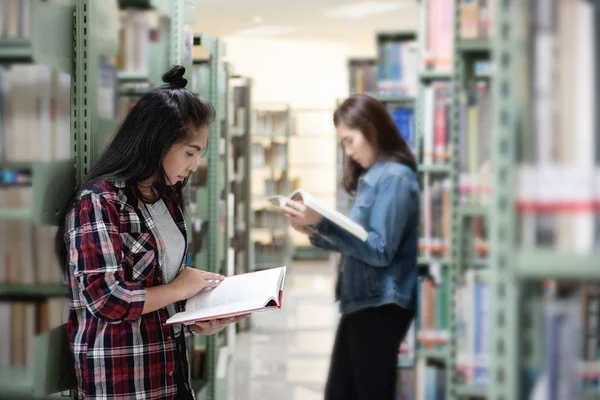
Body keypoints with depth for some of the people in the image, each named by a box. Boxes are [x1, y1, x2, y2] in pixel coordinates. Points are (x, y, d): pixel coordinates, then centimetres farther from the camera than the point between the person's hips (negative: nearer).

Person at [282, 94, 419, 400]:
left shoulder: (396, 177, -13)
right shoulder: (370, 178, 15)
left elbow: (379, 251, -19)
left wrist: (322, 223, -23)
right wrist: (314, 232, 3)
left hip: (380, 307, -9)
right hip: (359, 303, 9)